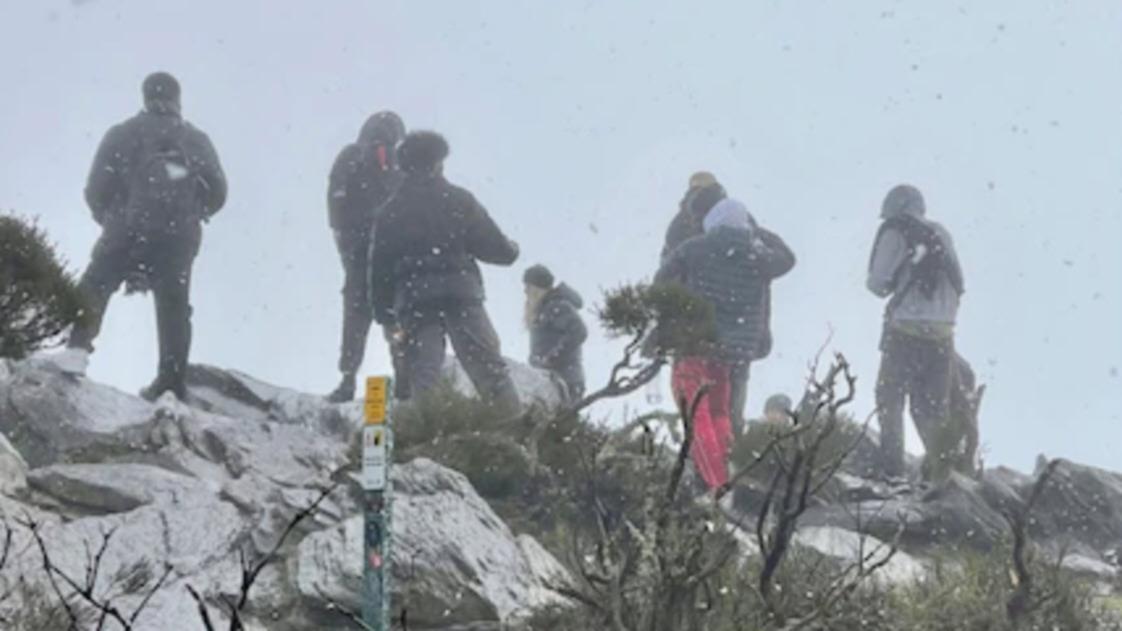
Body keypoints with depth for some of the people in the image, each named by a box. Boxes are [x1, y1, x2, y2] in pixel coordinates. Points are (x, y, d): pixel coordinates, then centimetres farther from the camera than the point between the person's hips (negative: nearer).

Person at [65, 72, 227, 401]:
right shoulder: (197, 141, 8)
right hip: (178, 241, 2)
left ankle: (77, 350, -14)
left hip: (126, 235, -2)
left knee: (92, 292, 6)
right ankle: (172, 382, 6)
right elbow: (217, 194, 8)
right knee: (174, 309, 10)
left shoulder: (121, 136, 3)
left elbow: (96, 191, -1)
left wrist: (109, 218, 19)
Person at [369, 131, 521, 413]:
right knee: (488, 367, 4)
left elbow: (379, 268, 11)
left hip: (412, 298, 2)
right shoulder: (458, 200, 4)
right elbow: (494, 246, 3)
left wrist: (385, 314, 15)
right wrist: (512, 249, 25)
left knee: (423, 374, -1)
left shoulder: (388, 213, 12)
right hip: (460, 292, -2)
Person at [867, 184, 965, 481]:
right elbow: (959, 285, 13)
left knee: (890, 400, 3)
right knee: (932, 406, 11)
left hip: (906, 330, -5)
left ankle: (892, 470, -7)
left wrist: (886, 286, 16)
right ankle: (941, 465, 2)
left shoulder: (895, 232, -1)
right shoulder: (941, 234, 14)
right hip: (942, 331, 5)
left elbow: (879, 283, -5)